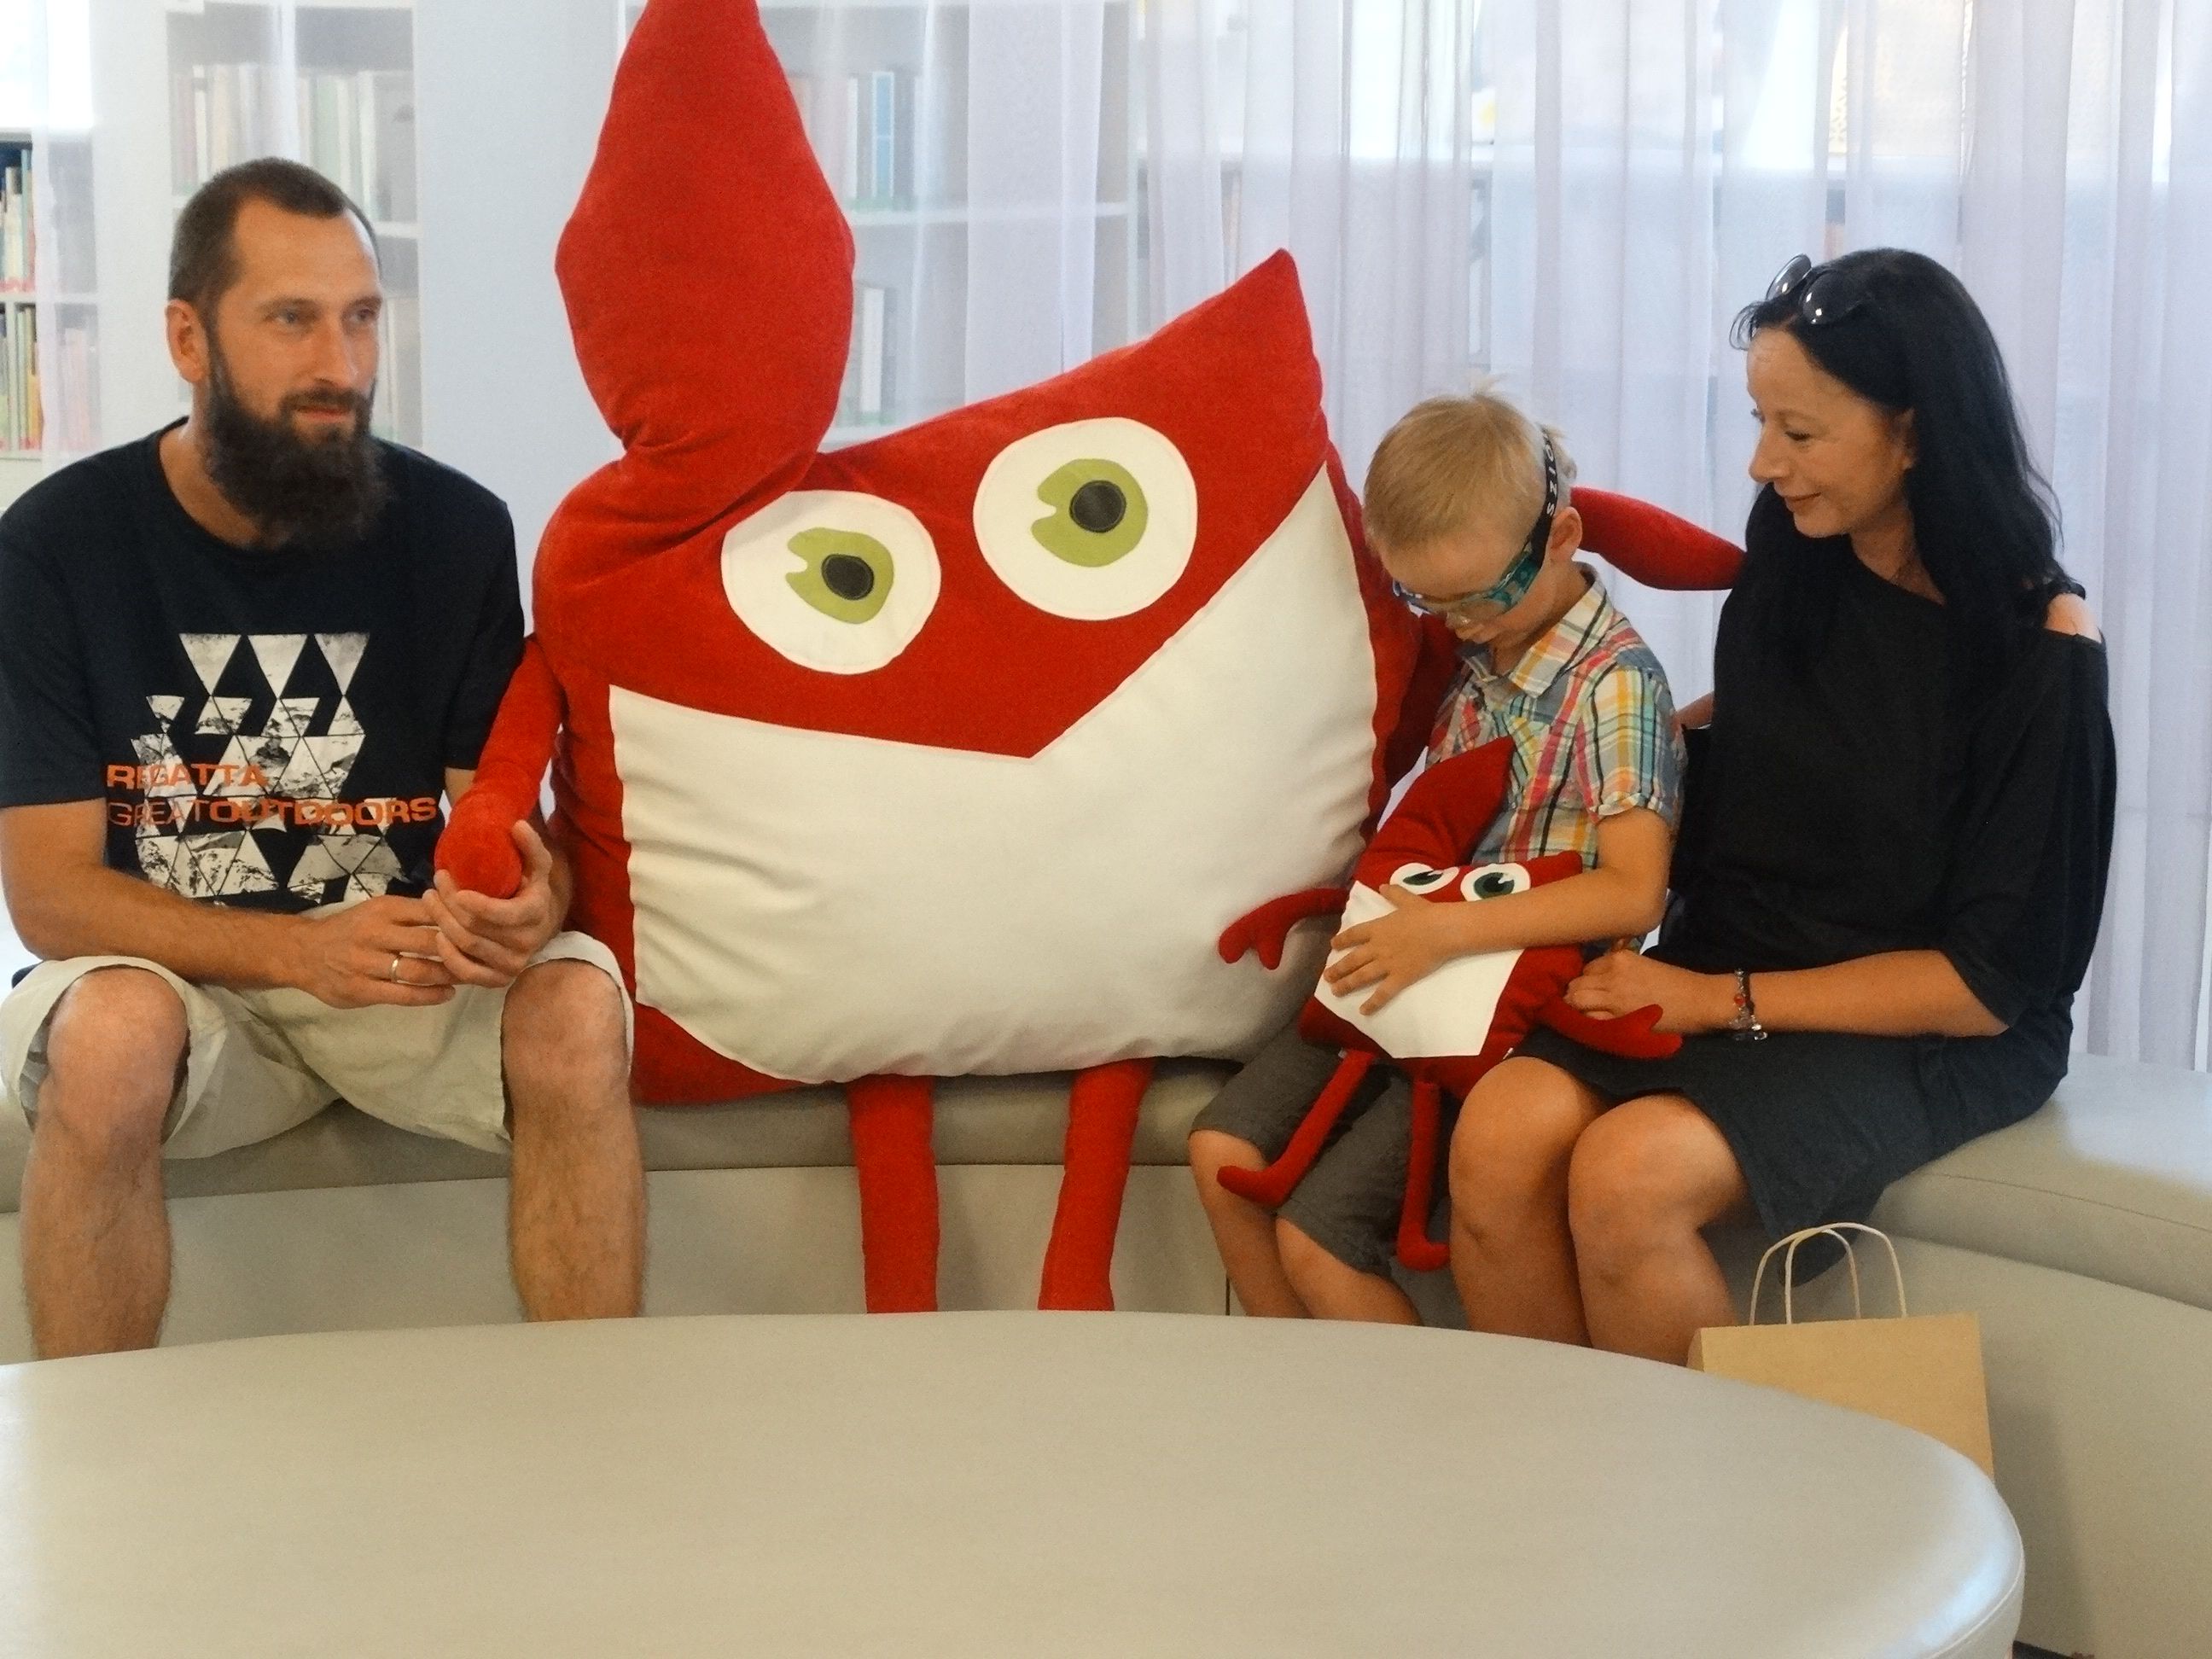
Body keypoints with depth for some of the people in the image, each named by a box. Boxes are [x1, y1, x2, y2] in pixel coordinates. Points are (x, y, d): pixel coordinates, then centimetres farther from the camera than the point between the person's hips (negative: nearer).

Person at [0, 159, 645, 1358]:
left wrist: (532, 895, -27)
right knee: (112, 1031, -35)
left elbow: (494, 816, 0)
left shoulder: (453, 528, -2)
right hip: (172, 970, -1)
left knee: (578, 1005, -28)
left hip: (408, 970, 2)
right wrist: (305, 950, -26)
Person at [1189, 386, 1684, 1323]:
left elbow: (1632, 891, -24)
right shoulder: (1466, 657, 6)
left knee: (1317, 1239, -16)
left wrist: (1444, 931, -27)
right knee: (1223, 1151, -4)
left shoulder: (1615, 684, -16)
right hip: (1405, 976, 8)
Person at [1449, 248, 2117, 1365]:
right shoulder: (1790, 563, 1)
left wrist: (1728, 1001, -15)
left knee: (1629, 1175, -31)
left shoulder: (2039, 647, -13)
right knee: (1499, 1136, -25)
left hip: (1929, 1034, -5)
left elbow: (1988, 980, -12)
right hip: (1718, 979, 5)